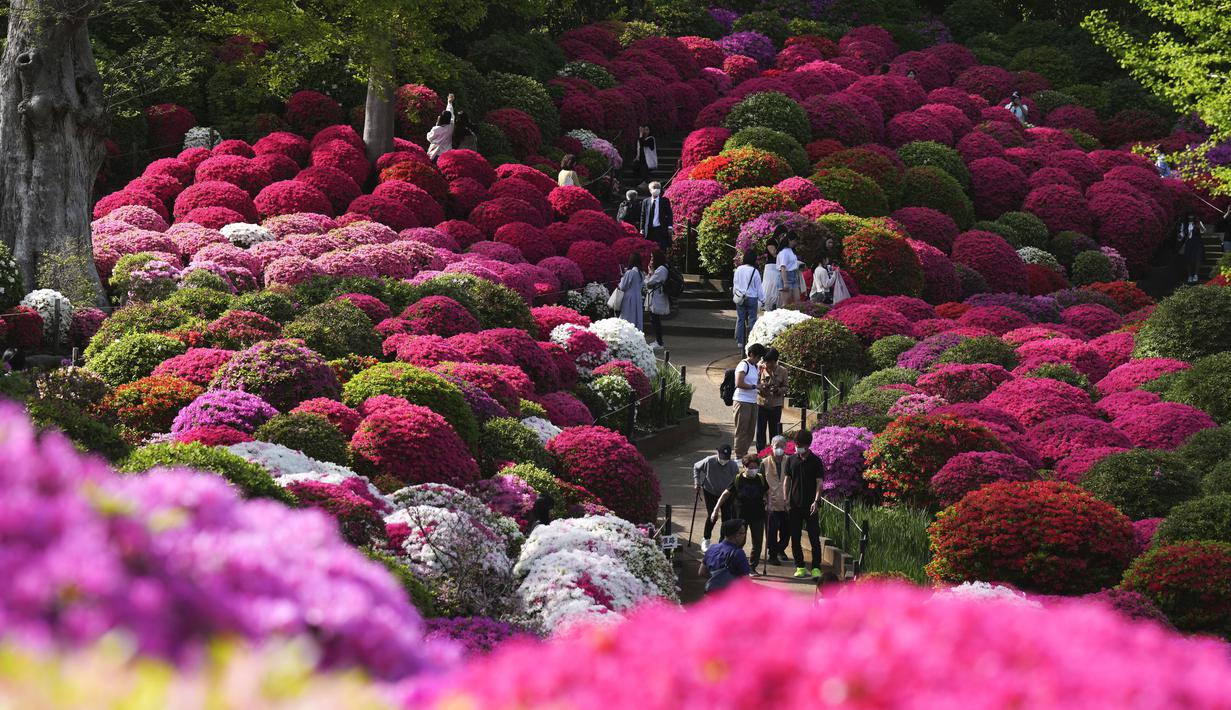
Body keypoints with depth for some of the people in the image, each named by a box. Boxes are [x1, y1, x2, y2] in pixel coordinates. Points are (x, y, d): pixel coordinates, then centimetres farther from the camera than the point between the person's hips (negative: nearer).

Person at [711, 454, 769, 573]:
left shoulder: (761, 479, -1)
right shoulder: (738, 480, -6)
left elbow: (768, 492, 13)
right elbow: (726, 494, -2)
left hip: (757, 515, 2)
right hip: (741, 516, -2)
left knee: (757, 543, 5)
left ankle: (753, 567, 17)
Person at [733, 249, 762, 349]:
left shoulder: (738, 269, -2)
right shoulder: (754, 271, -11)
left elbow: (734, 284, 8)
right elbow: (759, 287, -5)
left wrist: (735, 295, 22)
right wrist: (762, 299, 5)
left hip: (739, 298, 3)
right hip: (751, 298, -3)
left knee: (740, 319, 9)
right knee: (752, 319, 2)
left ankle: (740, 341, 11)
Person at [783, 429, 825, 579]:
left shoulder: (815, 461, 1)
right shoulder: (791, 460, 8)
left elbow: (819, 482, -3)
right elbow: (786, 481, 8)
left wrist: (816, 501, -16)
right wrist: (786, 500, -3)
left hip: (810, 505, -3)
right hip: (794, 505, 3)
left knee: (814, 537, -5)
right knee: (795, 538, 5)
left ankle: (816, 567, -3)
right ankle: (800, 567, 13)